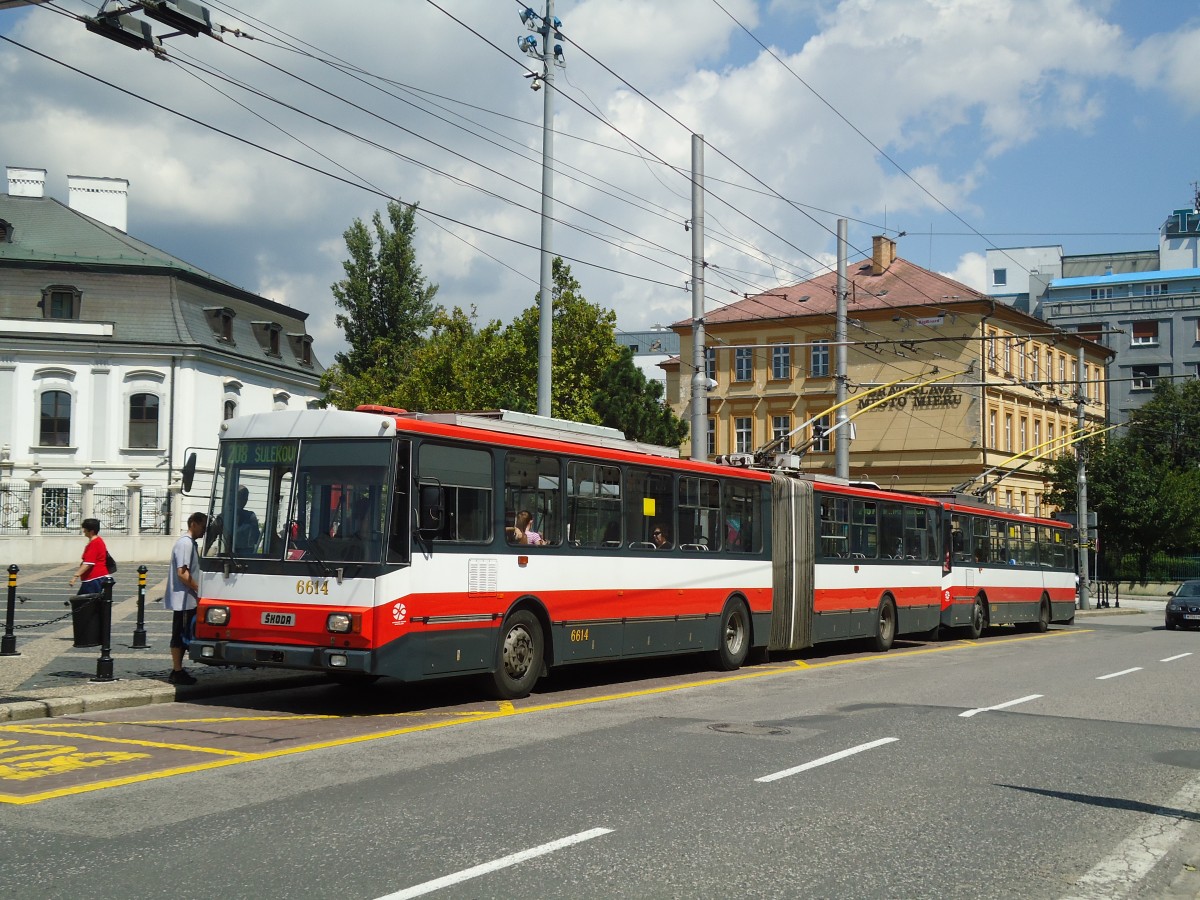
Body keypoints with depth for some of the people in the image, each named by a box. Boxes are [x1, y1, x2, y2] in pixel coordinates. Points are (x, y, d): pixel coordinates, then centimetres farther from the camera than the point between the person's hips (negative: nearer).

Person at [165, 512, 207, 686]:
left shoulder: (190, 543, 16)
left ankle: (178, 670, 20)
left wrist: (197, 589, 16)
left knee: (182, 636, 13)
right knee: (181, 636, -4)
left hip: (186, 599, 10)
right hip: (184, 599, -10)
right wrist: (199, 589, -17)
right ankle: (177, 672, 1)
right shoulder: (185, 543, -15)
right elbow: (182, 573, -22)